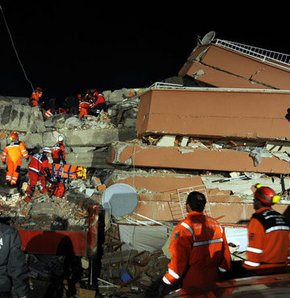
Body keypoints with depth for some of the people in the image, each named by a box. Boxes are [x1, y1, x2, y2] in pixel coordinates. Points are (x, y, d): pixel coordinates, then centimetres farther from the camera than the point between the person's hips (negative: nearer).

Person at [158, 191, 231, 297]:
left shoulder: (184, 227, -18)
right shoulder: (216, 224, 3)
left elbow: (178, 261, -19)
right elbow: (225, 253, 8)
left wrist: (167, 284, -9)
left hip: (191, 286, -6)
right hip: (213, 282, 7)